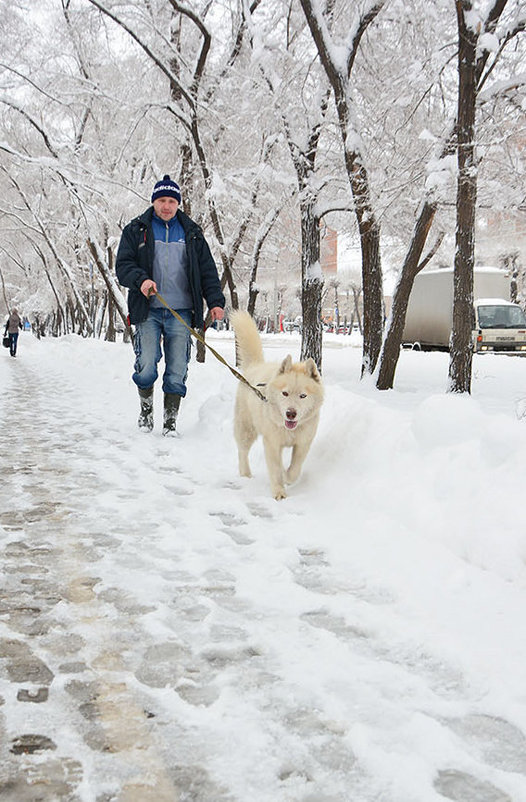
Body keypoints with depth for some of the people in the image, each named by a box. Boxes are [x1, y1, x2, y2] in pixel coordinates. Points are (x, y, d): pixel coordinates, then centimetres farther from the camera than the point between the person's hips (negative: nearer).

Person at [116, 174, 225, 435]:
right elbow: (122, 265, 2)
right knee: (146, 366, -10)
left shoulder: (191, 233, 14)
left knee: (177, 371, -1)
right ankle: (146, 409, 15)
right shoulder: (136, 230, 9)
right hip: (148, 311, -1)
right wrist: (140, 279, -19)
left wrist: (215, 301, 0)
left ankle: (170, 421, 9)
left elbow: (207, 270, 13)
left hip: (181, 313, 1)